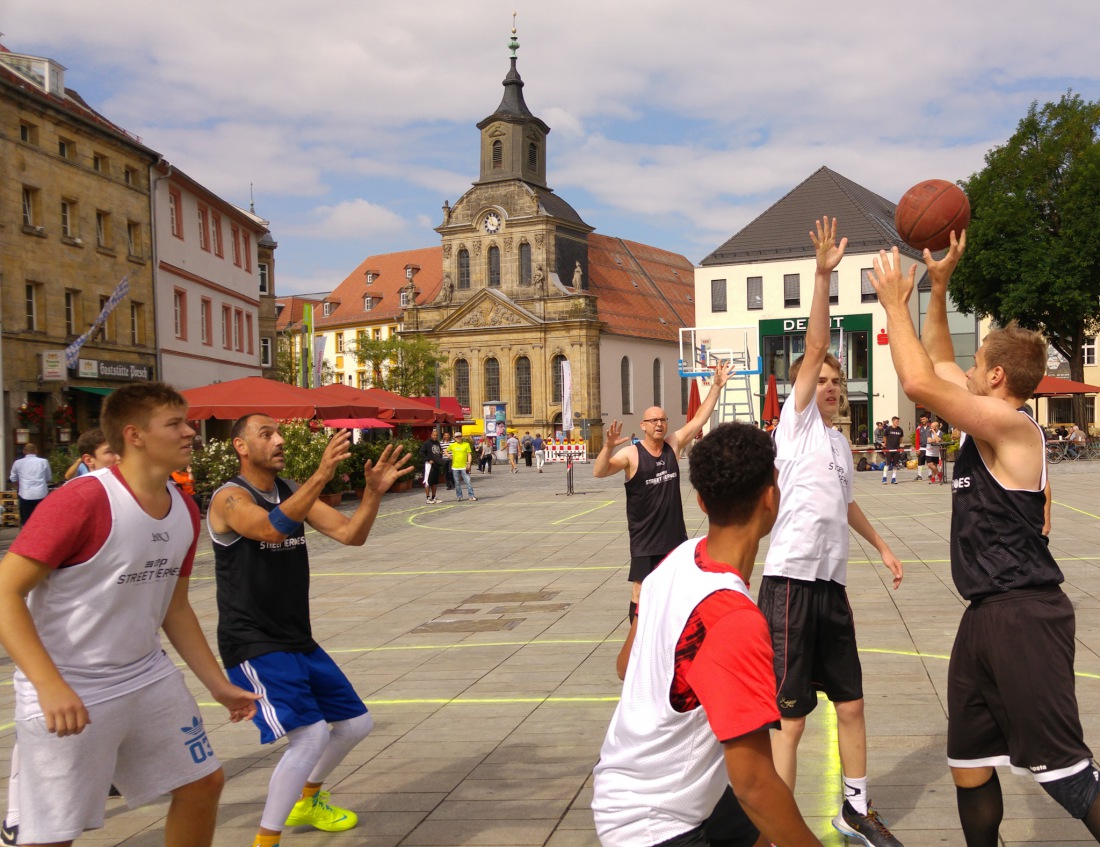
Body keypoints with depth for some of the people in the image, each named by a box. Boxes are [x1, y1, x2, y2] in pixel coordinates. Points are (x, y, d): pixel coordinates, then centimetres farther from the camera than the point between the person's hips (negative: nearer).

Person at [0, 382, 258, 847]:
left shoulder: (184, 512, 3)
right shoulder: (82, 500, -21)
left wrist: (218, 684, 12)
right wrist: (50, 685, -29)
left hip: (148, 677, 7)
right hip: (68, 695, -7)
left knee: (204, 783, 13)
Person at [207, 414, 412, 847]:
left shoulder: (294, 492, 7)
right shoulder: (230, 498, -15)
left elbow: (351, 534, -1)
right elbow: (272, 529, -36)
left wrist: (374, 491, -17)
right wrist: (321, 475, -44)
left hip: (299, 641, 8)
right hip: (254, 645, -8)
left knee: (355, 723, 17)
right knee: (310, 735, -21)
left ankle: (306, 801, 40)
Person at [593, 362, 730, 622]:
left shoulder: (673, 444, 2)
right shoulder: (631, 454, -12)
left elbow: (699, 418, 1)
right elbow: (598, 472, -22)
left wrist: (716, 386, -4)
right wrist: (608, 447, -40)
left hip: (675, 534, 5)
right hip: (644, 539, -5)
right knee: (641, 591, -1)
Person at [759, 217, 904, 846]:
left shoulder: (840, 442, 18)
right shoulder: (797, 422, -2)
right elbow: (814, 348, -14)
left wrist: (881, 545, 36)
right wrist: (823, 275, -20)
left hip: (832, 583, 8)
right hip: (791, 581, -7)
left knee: (851, 703, 17)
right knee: (791, 717, -3)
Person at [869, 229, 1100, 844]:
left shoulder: (1011, 424, -15)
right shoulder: (992, 424, 12)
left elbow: (920, 383, -24)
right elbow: (937, 365, 23)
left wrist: (895, 301, -12)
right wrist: (939, 286, 17)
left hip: (1024, 615, -10)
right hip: (986, 614, 10)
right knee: (968, 761, 16)